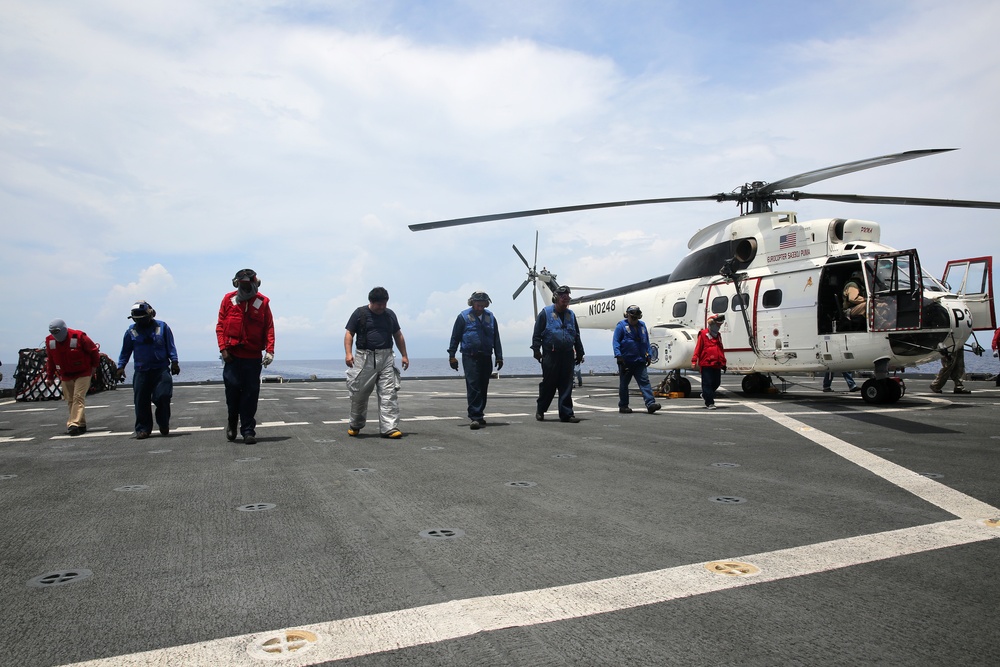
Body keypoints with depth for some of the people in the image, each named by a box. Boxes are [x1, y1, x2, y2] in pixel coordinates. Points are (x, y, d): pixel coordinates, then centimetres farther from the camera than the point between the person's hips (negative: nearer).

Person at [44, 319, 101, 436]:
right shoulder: (50, 341, 0)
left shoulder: (79, 337, -16)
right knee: (70, 401, 7)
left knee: (78, 398, -15)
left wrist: (94, 365, 5)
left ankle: (74, 424, -20)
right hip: (65, 376, 5)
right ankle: (81, 425, 16)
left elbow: (94, 350, -2)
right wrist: (50, 376, 17)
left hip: (82, 374, -5)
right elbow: (50, 359, 14)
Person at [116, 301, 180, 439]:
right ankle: (143, 429, 10)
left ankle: (164, 424, 10)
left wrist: (174, 362, 0)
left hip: (161, 369, -2)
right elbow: (125, 351, 16)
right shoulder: (131, 331, 9)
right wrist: (121, 367, 10)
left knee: (163, 396, -11)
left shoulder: (162, 327, 5)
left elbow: (170, 346, 8)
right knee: (141, 402, 0)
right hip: (141, 371, 2)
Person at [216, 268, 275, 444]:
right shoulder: (229, 299, 5)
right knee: (232, 387, -3)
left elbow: (269, 328, 1)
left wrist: (269, 350, -8)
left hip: (253, 356, 0)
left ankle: (248, 431, 8)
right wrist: (223, 348, -4)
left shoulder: (262, 302, 3)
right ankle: (232, 423, 23)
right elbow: (220, 326, 6)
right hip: (232, 355, 0)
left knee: (251, 394, 1)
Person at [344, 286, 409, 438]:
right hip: (365, 357, -2)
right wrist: (348, 353, -13)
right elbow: (349, 333, 1)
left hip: (386, 358, 2)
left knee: (389, 393, -7)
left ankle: (389, 428, -6)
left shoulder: (390, 315, 13)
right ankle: (355, 426, 25)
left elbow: (398, 336, 21)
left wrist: (404, 355, 16)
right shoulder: (360, 313, 3)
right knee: (359, 394, 5)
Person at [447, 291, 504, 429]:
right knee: (473, 387, -11)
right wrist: (451, 356, 0)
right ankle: (474, 417, -11)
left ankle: (479, 415, 20)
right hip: (470, 357, -4)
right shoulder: (464, 316, 2)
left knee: (483, 388, 9)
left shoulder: (490, 317, 12)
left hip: (486, 358, 4)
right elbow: (455, 337, 4)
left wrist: (499, 357, 12)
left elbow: (496, 339, 16)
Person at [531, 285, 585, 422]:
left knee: (567, 385, 3)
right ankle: (540, 410, 20)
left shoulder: (571, 314, 15)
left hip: (568, 355, 4)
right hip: (550, 355, -4)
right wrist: (536, 350, -8)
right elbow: (537, 334, -1)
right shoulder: (546, 313, 0)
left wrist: (579, 353, 19)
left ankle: (566, 413, 7)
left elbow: (576, 336, 21)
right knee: (548, 384, 3)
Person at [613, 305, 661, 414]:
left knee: (644, 381, -6)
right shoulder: (621, 326, -2)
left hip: (640, 361, 4)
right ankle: (623, 406, 15)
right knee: (624, 384, 5)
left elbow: (646, 342, 21)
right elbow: (616, 341, -6)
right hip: (626, 361, -4)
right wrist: (618, 355, -16)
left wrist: (649, 355, 14)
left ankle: (650, 404, -12)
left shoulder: (642, 325, 14)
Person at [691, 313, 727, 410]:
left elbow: (721, 350, 21)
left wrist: (723, 363, 19)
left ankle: (705, 394, 34)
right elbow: (698, 348, -7)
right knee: (707, 383, -5)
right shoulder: (703, 334, -4)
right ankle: (709, 403, 0)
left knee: (717, 383, 12)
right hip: (706, 364, -7)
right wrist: (694, 361, -12)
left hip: (717, 365, 7)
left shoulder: (718, 335, 17)